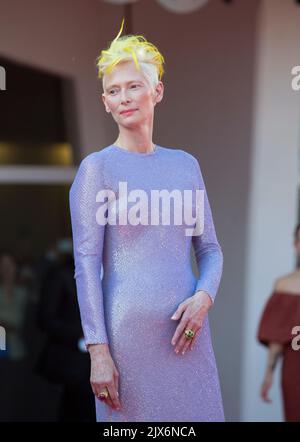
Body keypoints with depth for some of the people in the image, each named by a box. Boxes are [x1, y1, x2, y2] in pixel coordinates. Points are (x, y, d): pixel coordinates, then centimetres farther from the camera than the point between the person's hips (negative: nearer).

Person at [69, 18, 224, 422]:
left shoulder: (186, 165, 11)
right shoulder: (96, 168, -2)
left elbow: (210, 249, 13)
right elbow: (86, 264, -7)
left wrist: (203, 297, -7)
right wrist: (98, 350, -13)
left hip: (185, 332, 4)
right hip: (126, 336, -4)